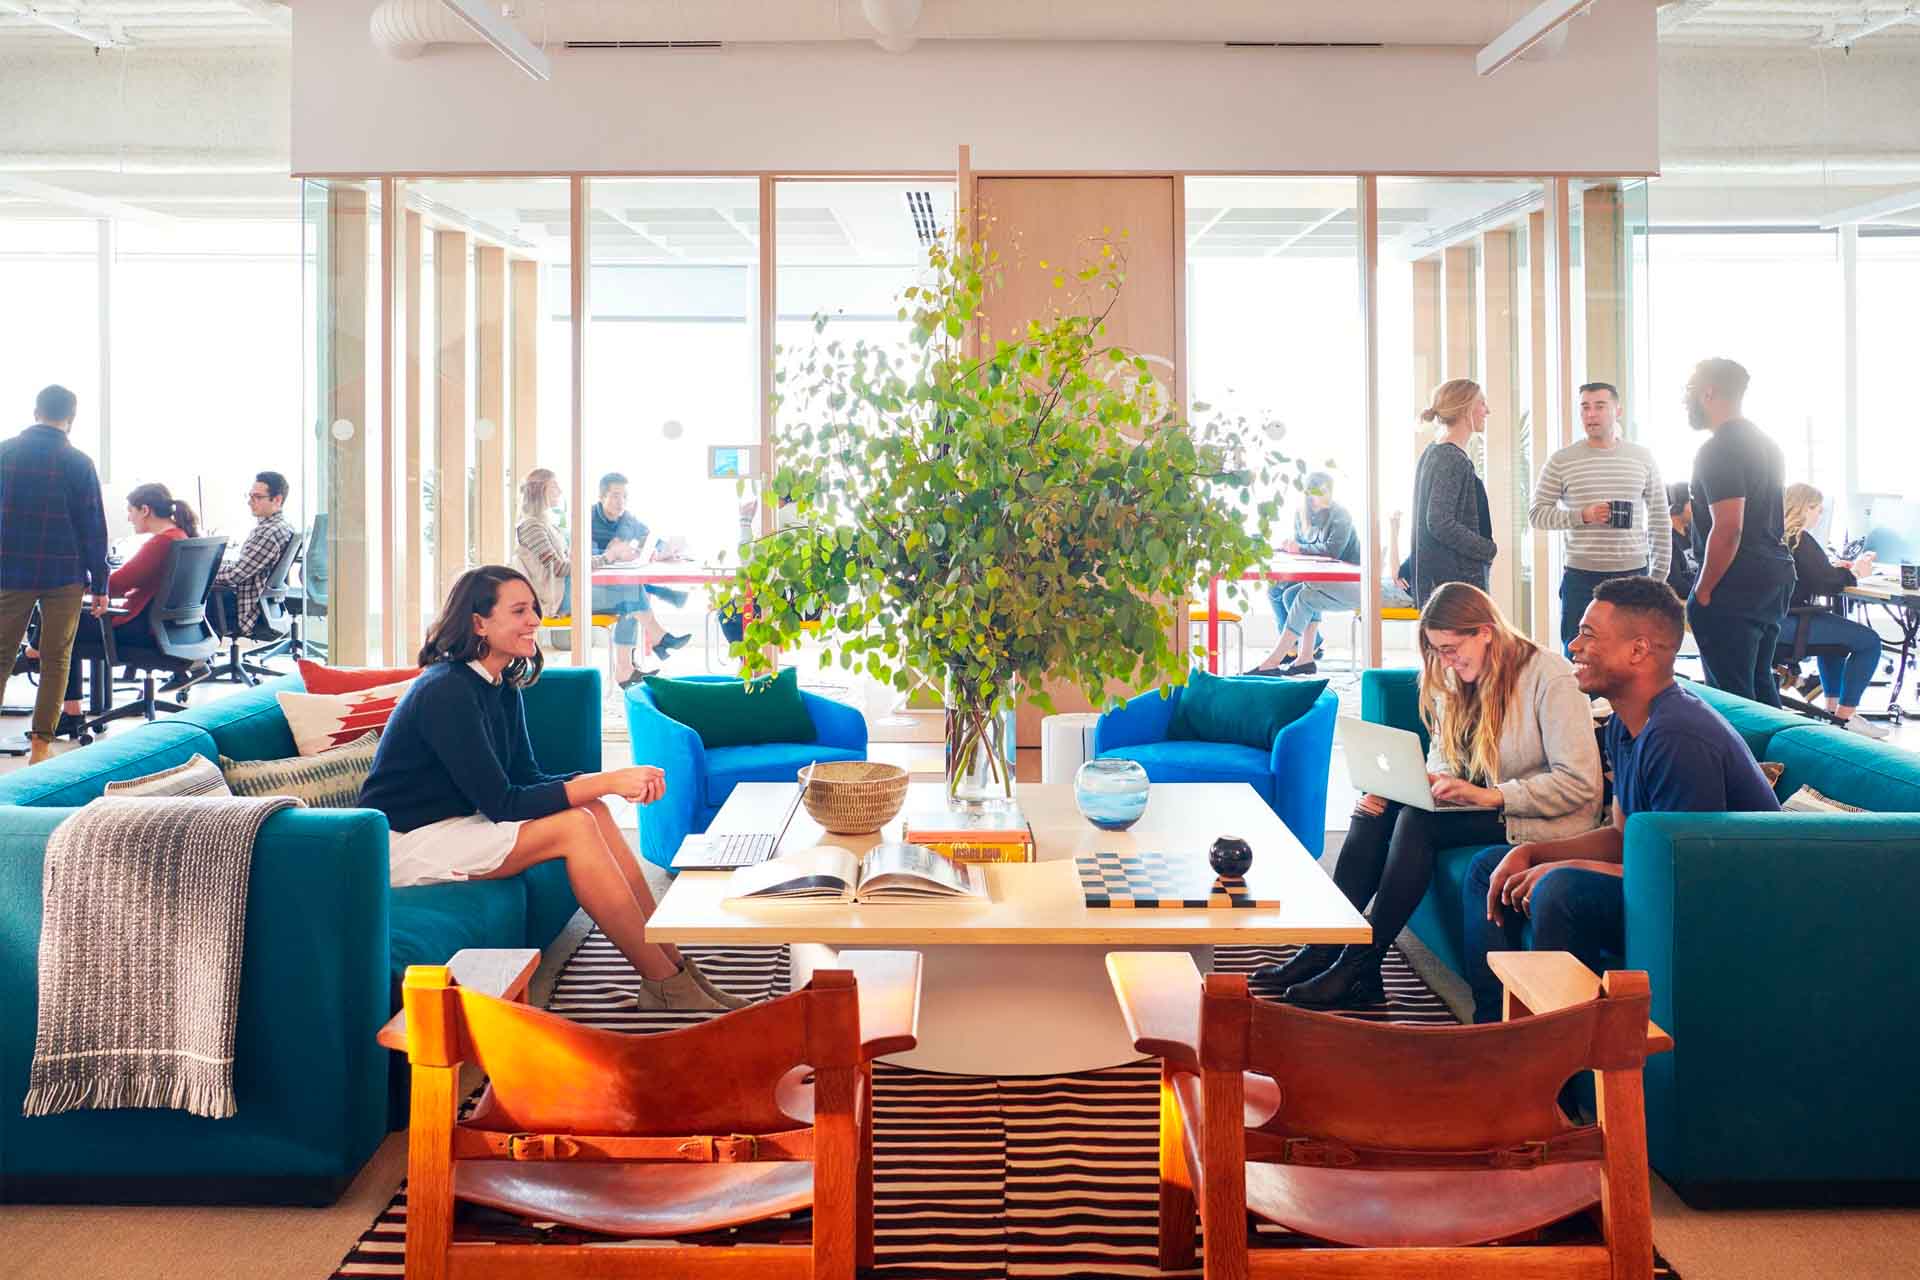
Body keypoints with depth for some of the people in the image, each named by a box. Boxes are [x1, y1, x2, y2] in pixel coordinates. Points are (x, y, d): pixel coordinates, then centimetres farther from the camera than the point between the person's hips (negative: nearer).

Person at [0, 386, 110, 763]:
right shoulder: (78, 463, -5)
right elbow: (93, 528, -4)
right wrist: (100, 584, 2)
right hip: (64, 575, -2)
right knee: (56, 660, 5)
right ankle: (40, 747, 4)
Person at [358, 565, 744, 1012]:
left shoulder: (504, 687, 7)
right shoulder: (446, 690, -21)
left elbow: (527, 779, 6)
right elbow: (500, 803, -24)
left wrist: (612, 780, -12)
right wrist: (604, 782, -27)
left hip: (457, 821, 8)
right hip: (406, 842, -8)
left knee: (591, 813, -10)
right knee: (574, 827, -22)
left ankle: (671, 961, -11)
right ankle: (663, 984, -18)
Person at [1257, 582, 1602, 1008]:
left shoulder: (1550, 677, -16)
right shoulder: (1455, 681, 9)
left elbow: (1580, 783, -21)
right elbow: (1442, 762, 10)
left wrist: (1490, 796, -28)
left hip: (1543, 821, -8)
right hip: (1483, 807, 8)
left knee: (1418, 820, -28)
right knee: (1376, 810, -15)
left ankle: (1360, 967, -23)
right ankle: (1324, 951, -19)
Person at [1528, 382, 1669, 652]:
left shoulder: (1643, 458, 6)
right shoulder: (1561, 462, 1)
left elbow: (1659, 521, 10)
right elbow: (1536, 514, -1)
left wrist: (1659, 576, 6)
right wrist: (1583, 515, -16)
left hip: (1634, 574, 1)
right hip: (1581, 577, -1)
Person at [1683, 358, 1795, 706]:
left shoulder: (1718, 450, -15)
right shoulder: (1766, 444, 16)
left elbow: (1728, 528, -22)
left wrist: (1703, 592, -14)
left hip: (1735, 587, -10)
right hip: (1775, 577, 10)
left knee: (1730, 696, -5)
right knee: (1760, 685, 17)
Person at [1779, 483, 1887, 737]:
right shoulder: (1799, 540, -14)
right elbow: (1826, 583, -18)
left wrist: (1839, 569, 11)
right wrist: (1854, 573, 0)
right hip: (1785, 621, -10)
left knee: (1836, 629, 34)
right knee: (1869, 641, -4)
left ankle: (1832, 706, 34)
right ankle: (1846, 715, 0)